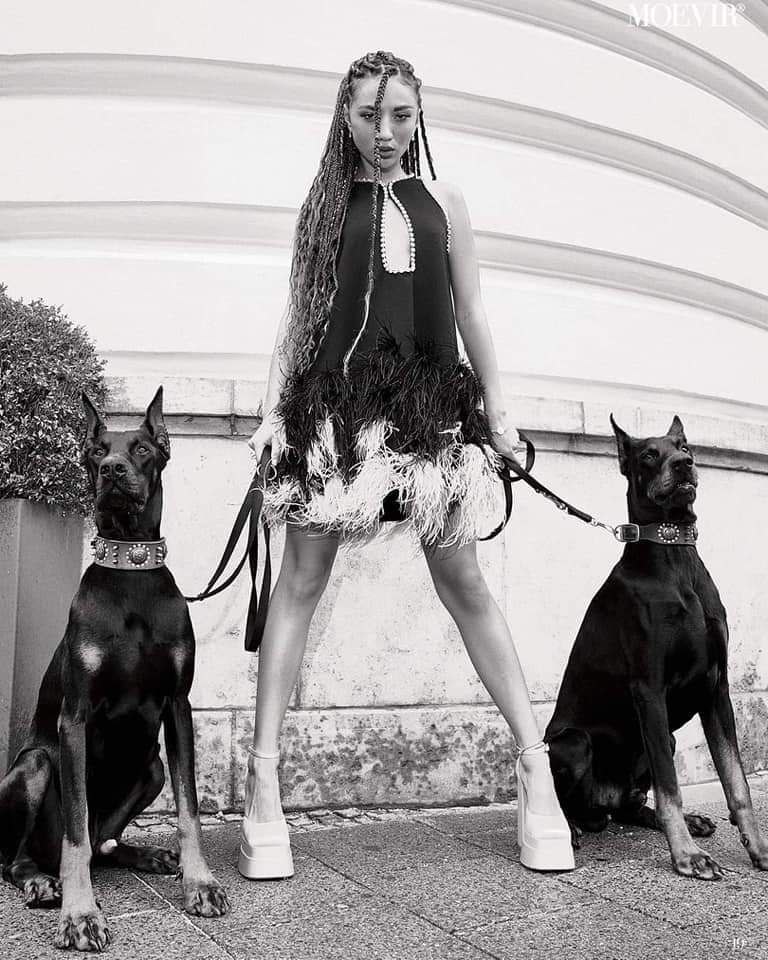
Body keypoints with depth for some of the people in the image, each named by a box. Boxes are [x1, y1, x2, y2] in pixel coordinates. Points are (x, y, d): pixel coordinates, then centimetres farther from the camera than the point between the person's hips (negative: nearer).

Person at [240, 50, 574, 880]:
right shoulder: (322, 205, 11)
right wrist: (273, 409, 0)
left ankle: (533, 762, 8)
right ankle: (263, 776, 1)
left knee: (463, 580, 1)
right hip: (334, 399, 0)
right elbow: (296, 313, 9)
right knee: (300, 579, -4)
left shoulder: (443, 202, 14)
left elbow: (471, 311, 13)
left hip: (430, 399, 1)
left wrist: (495, 407, 8)